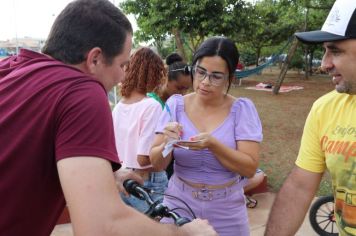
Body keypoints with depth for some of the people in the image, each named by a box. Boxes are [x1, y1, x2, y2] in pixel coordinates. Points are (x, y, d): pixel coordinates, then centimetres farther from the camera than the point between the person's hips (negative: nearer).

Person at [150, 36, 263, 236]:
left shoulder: (242, 109, -9)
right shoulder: (176, 104, -6)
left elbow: (250, 167, -14)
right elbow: (157, 163, -5)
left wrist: (213, 145, -28)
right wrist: (167, 144, -26)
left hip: (226, 213, -1)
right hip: (179, 206, 1)